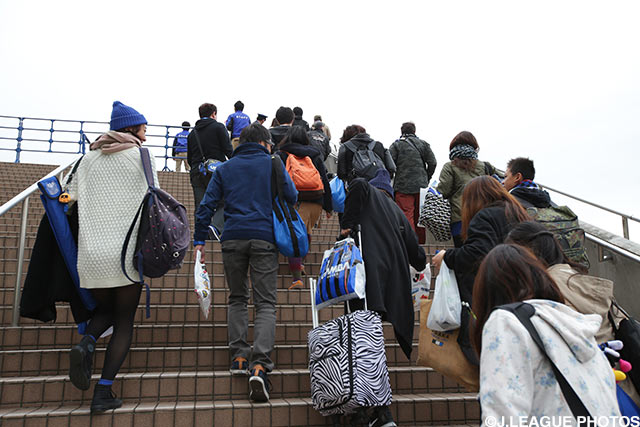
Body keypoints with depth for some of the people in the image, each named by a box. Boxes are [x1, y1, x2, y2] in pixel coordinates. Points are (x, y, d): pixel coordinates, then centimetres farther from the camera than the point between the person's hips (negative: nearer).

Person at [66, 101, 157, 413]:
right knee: (124, 321, 7)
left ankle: (86, 342, -7)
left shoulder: (90, 157, 12)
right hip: (127, 250, -4)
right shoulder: (141, 155, 0)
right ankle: (103, 392, 2)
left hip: (92, 252, 4)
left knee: (105, 309, 24)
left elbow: (70, 197, 10)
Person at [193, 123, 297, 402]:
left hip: (232, 238, 2)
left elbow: (207, 205, 10)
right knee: (265, 302, -2)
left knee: (237, 297, 17)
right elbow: (292, 197, 11)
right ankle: (259, 364, -18)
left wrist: (199, 240, 11)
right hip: (264, 238, -2)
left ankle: (239, 356, 10)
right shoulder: (273, 164, 11)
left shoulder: (224, 168, 16)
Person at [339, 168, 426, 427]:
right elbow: (416, 253, 27)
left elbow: (358, 184, -12)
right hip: (396, 281, 6)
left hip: (369, 271, -6)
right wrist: (422, 264, 50)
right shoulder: (397, 211, 28)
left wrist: (347, 225, -7)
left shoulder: (368, 192, 15)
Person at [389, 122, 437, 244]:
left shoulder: (396, 145, 1)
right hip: (421, 185, 4)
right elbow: (433, 163, 5)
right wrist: (426, 179, 16)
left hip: (403, 186, -3)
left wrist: (391, 182, 5)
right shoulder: (423, 144, 10)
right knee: (419, 215, 12)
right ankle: (421, 241, 20)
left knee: (406, 216, -3)